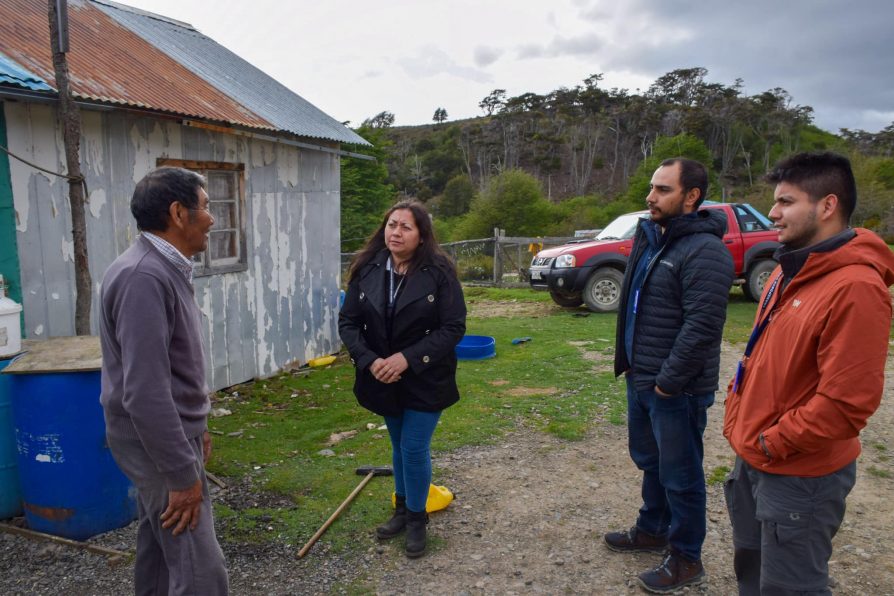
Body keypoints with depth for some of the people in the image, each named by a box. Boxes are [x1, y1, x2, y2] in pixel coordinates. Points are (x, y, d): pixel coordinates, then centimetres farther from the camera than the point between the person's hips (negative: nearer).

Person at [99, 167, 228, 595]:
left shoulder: (164, 268, 9)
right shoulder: (144, 277, -25)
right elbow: (144, 392, -29)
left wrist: (196, 426, 22)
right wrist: (183, 474, -24)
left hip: (166, 434, 10)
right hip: (157, 443, -10)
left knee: (159, 550, 21)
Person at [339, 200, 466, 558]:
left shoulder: (439, 273, -16)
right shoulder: (367, 270, -7)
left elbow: (454, 327, -16)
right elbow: (348, 322, -4)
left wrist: (408, 358, -23)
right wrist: (370, 360, -19)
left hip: (425, 379, -3)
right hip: (383, 378, 4)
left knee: (414, 448, 1)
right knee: (399, 446, 19)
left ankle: (417, 518, 26)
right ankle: (402, 509, 40)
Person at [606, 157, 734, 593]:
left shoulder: (704, 251, -20)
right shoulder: (649, 237, 9)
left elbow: (701, 328, -25)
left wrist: (668, 382, -20)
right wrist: (630, 362, 13)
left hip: (677, 389, -9)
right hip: (640, 379, 9)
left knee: (680, 474, 7)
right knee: (650, 461, 23)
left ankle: (686, 559, 24)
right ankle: (652, 530, 43)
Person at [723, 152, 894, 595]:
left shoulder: (855, 288, -23)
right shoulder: (790, 271, 8)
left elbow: (847, 401, -27)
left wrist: (774, 443, -17)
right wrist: (737, 416, 8)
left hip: (800, 475, -9)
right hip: (753, 457, 9)